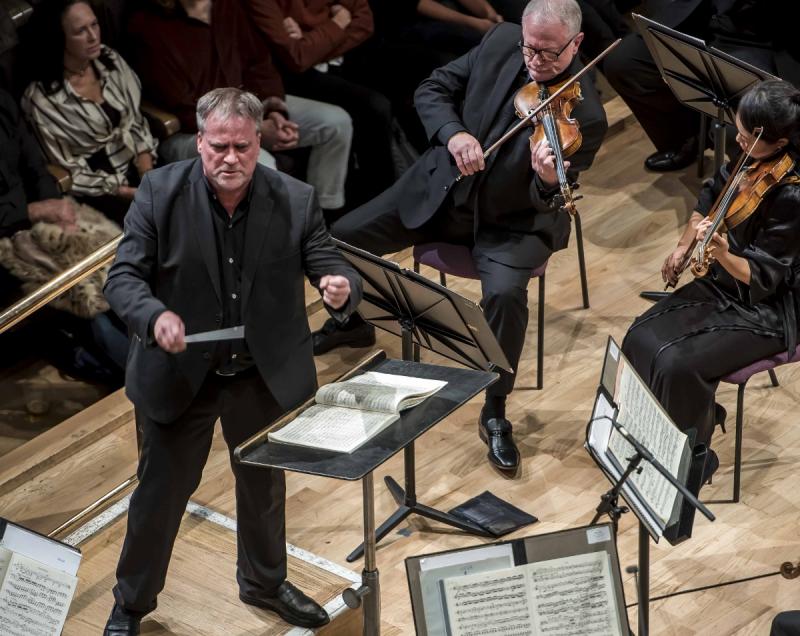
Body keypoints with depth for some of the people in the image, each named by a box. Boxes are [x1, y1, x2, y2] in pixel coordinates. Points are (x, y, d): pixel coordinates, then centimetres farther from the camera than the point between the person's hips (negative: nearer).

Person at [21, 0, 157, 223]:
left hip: (138, 165, 6)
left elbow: (136, 122, 6)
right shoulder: (42, 99, -15)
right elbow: (70, 174, -10)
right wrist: (131, 193, -16)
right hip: (100, 192, -6)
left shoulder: (110, 60, 1)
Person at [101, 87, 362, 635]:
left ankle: (265, 581, 48)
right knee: (161, 491, 12)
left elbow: (329, 266, -11)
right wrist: (155, 316, -36)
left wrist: (342, 287, -37)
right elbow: (124, 276, -15)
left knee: (265, 485, 22)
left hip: (265, 375, 2)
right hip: (180, 373, -2)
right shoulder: (161, 192, -15)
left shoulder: (296, 200, -12)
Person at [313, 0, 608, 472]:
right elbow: (433, 90, -2)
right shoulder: (501, 42, -10)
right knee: (342, 237, -3)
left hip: (513, 221, -4)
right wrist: (453, 134, -23)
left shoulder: (585, 115, -22)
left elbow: (545, 205, -22)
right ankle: (353, 322, 32)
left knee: (506, 293, -34)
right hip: (443, 186, 5)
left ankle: (495, 414, -10)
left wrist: (549, 182, -46)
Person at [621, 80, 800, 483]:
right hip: (723, 282, 8)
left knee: (677, 364, -23)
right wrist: (684, 246, 6)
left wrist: (722, 254, -43)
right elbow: (711, 197, 15)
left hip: (768, 310, -8)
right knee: (642, 339, -9)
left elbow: (761, 279, -25)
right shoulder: (752, 159, -6)